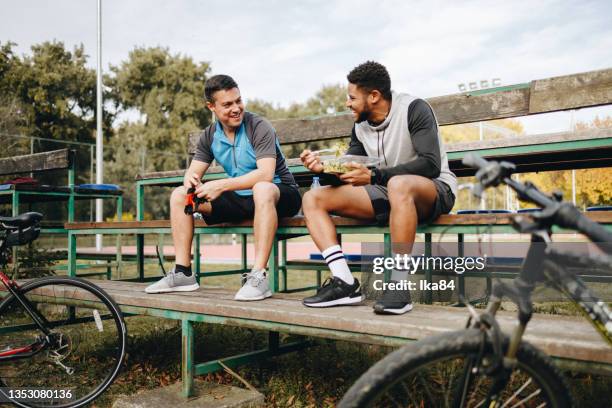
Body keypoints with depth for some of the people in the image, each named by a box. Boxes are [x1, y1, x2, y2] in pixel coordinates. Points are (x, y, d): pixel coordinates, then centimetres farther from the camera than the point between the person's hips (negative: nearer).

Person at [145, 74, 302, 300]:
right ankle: (182, 273, -3)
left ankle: (258, 277, -41)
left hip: (279, 195, -6)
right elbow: (193, 171, 5)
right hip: (240, 200, 7)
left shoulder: (259, 127, -16)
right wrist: (190, 180, -21)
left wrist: (221, 185, -35)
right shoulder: (210, 136, 4)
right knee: (179, 195, -3)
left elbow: (265, 174, -29)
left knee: (262, 189, -42)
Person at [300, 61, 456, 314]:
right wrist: (323, 167, -12)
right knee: (313, 199, -6)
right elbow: (348, 175, 10)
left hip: (434, 190, -6)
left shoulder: (413, 109, -13)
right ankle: (345, 283, -19)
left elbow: (431, 165, -23)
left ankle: (399, 285, -35)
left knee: (398, 185, -43)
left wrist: (373, 176, -29)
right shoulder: (360, 126, 5)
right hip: (388, 193, 7)